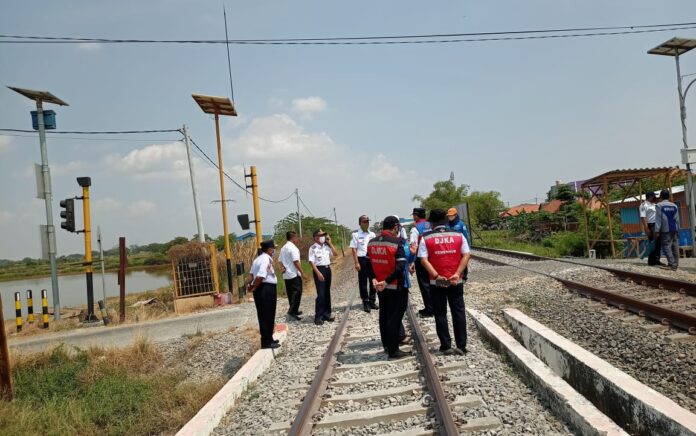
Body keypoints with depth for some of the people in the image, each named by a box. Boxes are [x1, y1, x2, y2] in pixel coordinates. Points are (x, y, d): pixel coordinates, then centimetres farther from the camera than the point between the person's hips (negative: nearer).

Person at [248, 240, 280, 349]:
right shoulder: (266, 259, -18)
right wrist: (254, 287, -14)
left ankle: (268, 339, 27)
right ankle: (267, 342, 4)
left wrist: (252, 286, 13)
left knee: (263, 316, 16)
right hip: (267, 289, -10)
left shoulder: (258, 258, 15)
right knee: (268, 316, -2)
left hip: (260, 289, 10)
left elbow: (252, 273, 18)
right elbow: (260, 276, -25)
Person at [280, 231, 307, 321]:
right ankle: (292, 312, -12)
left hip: (286, 275, 9)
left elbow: (281, 261, 15)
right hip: (294, 274, -9)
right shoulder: (293, 248, -14)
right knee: (297, 293, -6)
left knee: (290, 293, 14)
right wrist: (302, 273, -16)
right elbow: (296, 262, -19)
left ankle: (293, 311, 22)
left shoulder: (283, 248, 13)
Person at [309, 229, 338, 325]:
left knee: (327, 292, 12)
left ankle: (327, 313, 23)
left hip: (328, 269, 6)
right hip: (319, 270, -6)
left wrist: (330, 243, 3)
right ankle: (318, 317, -2)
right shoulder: (313, 248, -9)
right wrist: (318, 273, -20)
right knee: (321, 294, -8)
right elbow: (311, 262, -14)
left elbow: (335, 254, 8)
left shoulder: (326, 246, 8)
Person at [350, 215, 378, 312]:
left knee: (373, 281, 8)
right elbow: (354, 249, -6)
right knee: (363, 282, 3)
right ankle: (365, 303, 11)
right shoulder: (356, 234, -2)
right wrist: (356, 263, -12)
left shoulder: (372, 234, 12)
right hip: (362, 259, -4)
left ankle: (372, 301, 20)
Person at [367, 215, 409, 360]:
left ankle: (387, 345, 29)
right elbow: (400, 266, -24)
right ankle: (393, 351, 7)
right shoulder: (397, 242, -16)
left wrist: (374, 279, 0)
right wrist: (386, 281, -21)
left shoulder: (372, 243, 5)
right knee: (394, 317, 0)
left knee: (383, 315, 18)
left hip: (380, 286, 7)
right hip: (396, 287, -7)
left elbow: (369, 263, 7)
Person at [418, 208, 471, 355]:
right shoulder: (459, 235, 2)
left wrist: (436, 276, -15)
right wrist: (457, 274, -10)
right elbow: (466, 255, -6)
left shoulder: (426, 238, -3)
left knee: (440, 314, 9)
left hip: (436, 283, -1)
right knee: (459, 312, 10)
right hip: (456, 282, 1)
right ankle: (461, 346, 10)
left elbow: (423, 260, -12)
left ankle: (446, 346, 12)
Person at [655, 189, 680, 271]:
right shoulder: (674, 206, 11)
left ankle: (671, 264, -13)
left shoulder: (659, 205, -5)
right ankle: (675, 264, 9)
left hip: (666, 230, -6)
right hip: (674, 229, 6)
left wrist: (657, 230, -9)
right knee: (675, 247, 7)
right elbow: (677, 219, 13)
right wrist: (677, 229, 19)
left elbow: (658, 219, -9)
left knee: (667, 246, -6)